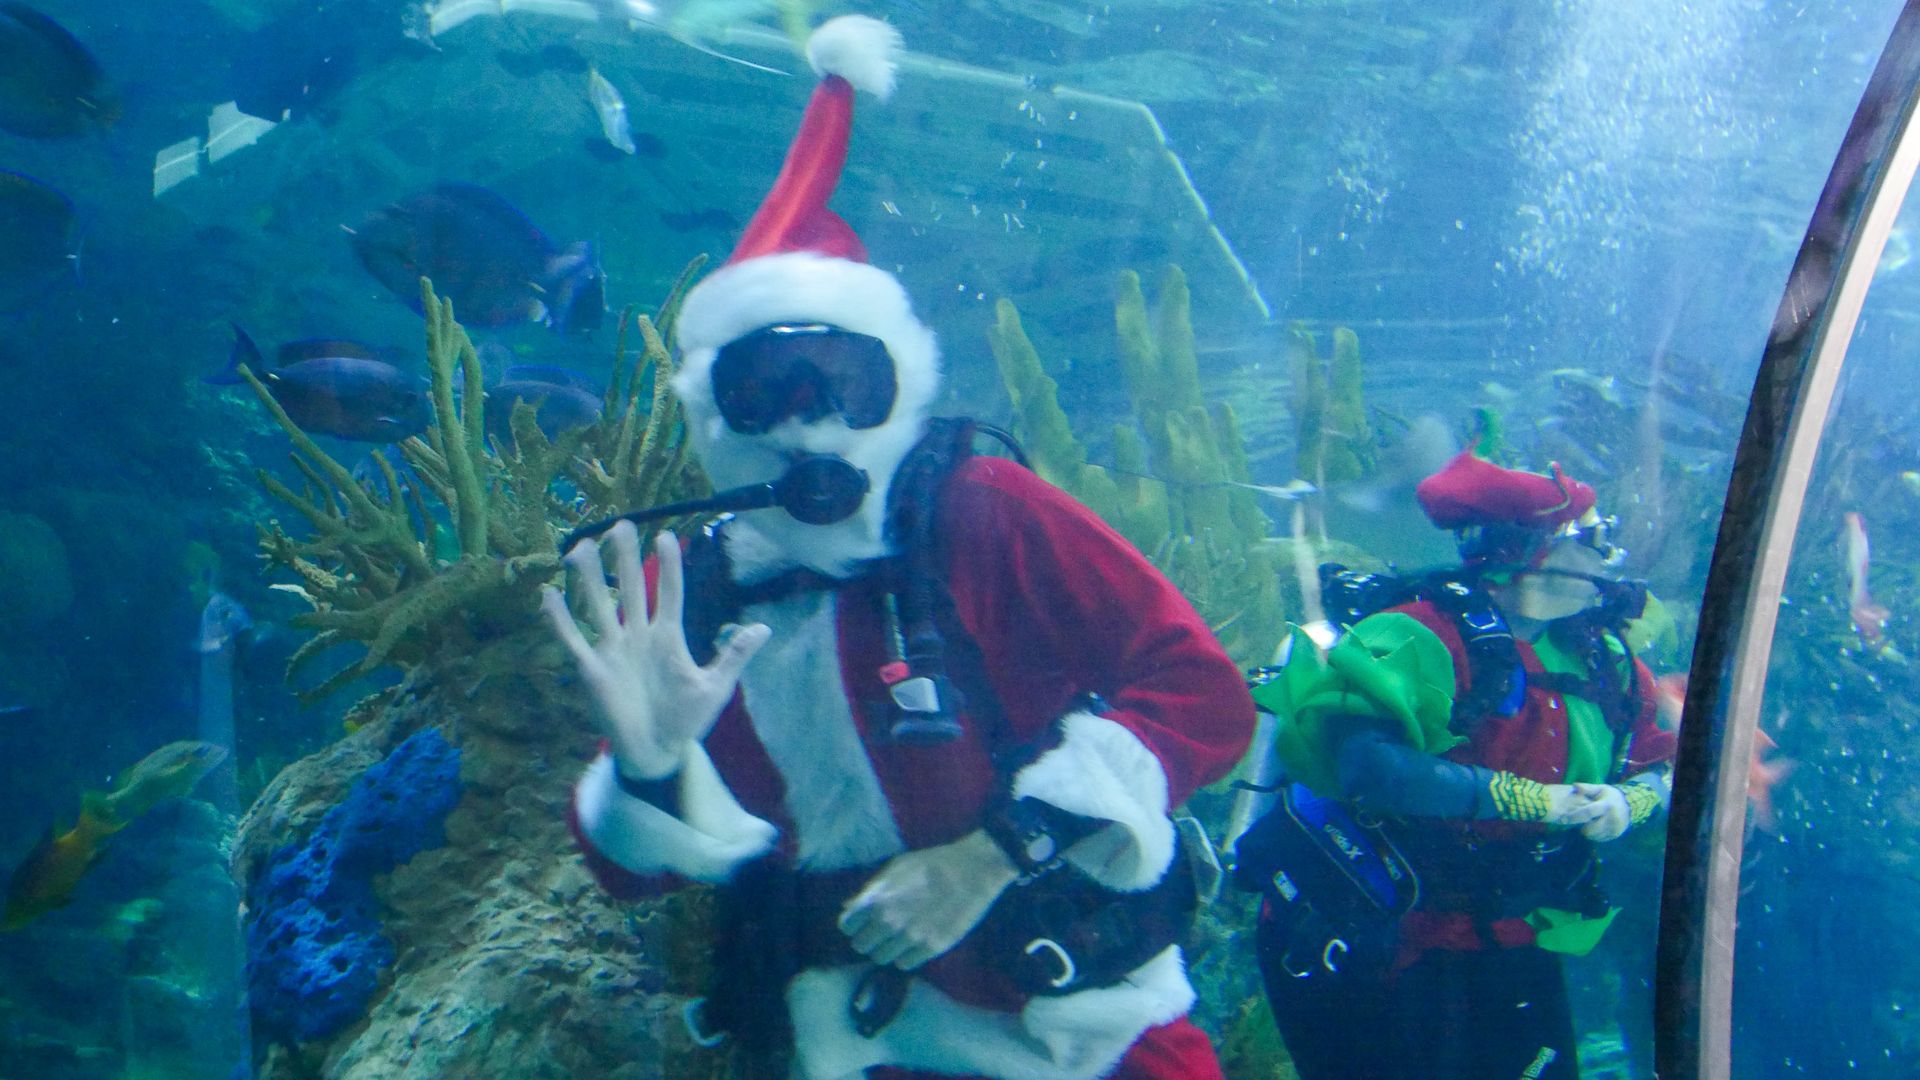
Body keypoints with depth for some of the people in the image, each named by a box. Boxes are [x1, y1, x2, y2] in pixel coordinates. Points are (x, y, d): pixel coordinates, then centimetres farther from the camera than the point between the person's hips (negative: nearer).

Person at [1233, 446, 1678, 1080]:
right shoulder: (1425, 636, -21)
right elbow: (1369, 766, -36)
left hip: (1509, 948, 7)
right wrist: (1537, 800, -29)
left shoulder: (1599, 658, 4)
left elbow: (1656, 769, 13)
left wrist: (1625, 803, -12)